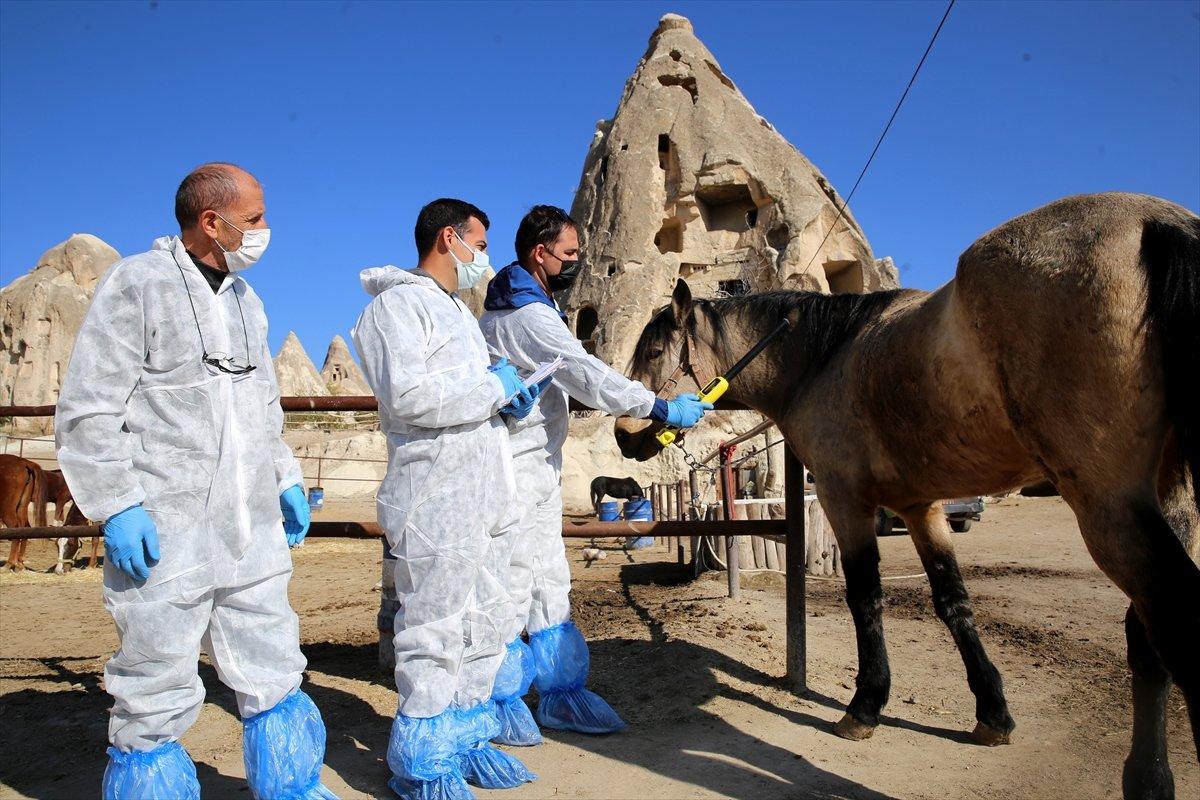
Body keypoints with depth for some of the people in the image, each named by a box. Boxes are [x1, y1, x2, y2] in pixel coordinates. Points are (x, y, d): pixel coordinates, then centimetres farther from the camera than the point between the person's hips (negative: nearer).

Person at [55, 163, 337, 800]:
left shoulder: (245, 299, 17)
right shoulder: (135, 284, -4)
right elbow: (87, 412, -8)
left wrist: (286, 479, 15)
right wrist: (117, 505, -15)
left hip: (253, 533, 7)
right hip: (163, 537, -6)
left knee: (275, 680, 14)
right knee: (157, 699, 4)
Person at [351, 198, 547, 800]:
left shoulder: (457, 310, 23)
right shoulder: (397, 304, -9)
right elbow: (408, 394, -23)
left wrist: (508, 400, 8)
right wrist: (493, 389, -14)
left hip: (475, 498, 10)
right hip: (434, 499, -10)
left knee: (482, 626, 16)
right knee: (434, 636, -2)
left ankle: (464, 739, 30)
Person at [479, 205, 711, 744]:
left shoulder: (509, 308, 15)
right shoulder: (528, 316, -19)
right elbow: (588, 376, -26)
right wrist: (662, 409, -25)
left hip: (539, 466, 11)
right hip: (516, 471, -11)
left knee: (550, 582, 13)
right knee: (511, 583, -2)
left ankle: (561, 693, 22)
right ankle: (500, 700, 12)